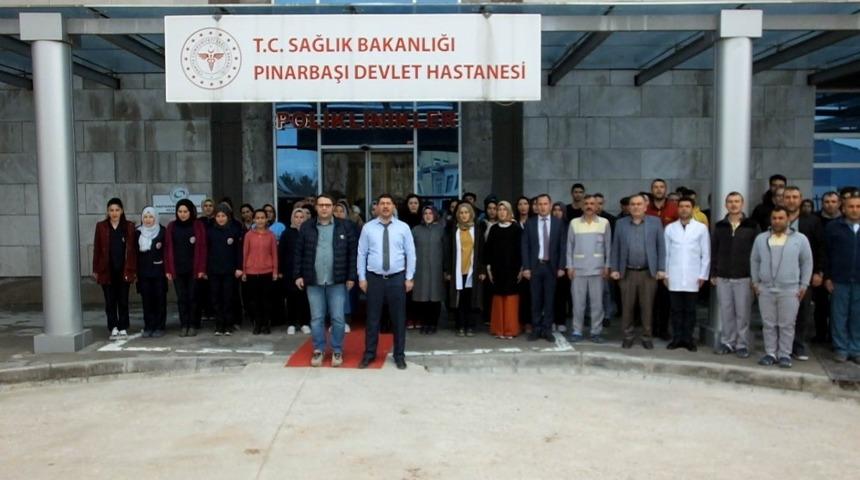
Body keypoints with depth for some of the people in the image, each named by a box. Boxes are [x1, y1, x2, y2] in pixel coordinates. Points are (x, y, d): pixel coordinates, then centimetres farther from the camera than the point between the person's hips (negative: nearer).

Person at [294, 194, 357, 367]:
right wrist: (297, 275, 1)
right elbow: (299, 253, 6)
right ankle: (318, 350, 21)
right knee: (316, 318, 8)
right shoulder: (306, 227, 4)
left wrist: (351, 277, -2)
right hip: (313, 281, 1)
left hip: (337, 281, -1)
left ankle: (337, 351, 17)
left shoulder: (344, 227, 1)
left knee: (337, 318, 3)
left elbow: (352, 253, 1)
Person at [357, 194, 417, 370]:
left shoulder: (403, 227, 1)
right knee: (373, 318, 7)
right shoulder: (368, 228, 1)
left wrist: (409, 278, -3)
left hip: (397, 278, 0)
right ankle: (369, 354, 20)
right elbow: (361, 254, 3)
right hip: (374, 278, 0)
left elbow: (410, 254, 2)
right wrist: (362, 278, 0)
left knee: (398, 318, 8)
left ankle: (399, 355, 20)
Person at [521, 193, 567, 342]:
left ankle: (547, 330, 13)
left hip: (551, 266, 0)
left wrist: (561, 267, -5)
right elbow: (525, 247, 1)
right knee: (535, 300, 6)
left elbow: (563, 246, 1)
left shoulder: (559, 223, 2)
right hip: (535, 266, 0)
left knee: (549, 300, 5)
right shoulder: (530, 223, 3)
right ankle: (536, 329, 14)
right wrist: (526, 267, -6)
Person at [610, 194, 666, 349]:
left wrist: (661, 269, -3)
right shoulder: (620, 223, 6)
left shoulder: (655, 222, 4)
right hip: (627, 273, 1)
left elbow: (661, 246, 3)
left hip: (648, 272, -1)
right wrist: (614, 269, 1)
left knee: (647, 307, 4)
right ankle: (627, 337, 16)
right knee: (627, 307, 5)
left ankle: (646, 337, 16)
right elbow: (615, 248, 7)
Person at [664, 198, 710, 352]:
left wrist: (703, 275, -1)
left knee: (690, 310, 4)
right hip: (674, 277, 1)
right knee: (676, 309, 4)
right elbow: (666, 253, 6)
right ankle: (677, 338, 12)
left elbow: (706, 254, 3)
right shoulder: (670, 228, 5)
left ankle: (689, 339, 12)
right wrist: (665, 274, 3)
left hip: (693, 277, -1)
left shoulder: (701, 228, 2)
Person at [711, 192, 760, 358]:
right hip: (723, 277, 3)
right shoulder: (720, 226, 7)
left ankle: (742, 345, 11)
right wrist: (713, 273, 5)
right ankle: (727, 342, 17)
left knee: (743, 313, 1)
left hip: (744, 277, -2)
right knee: (726, 312, 8)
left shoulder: (752, 226, -1)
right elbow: (714, 251, 10)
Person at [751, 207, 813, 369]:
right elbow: (754, 261, 13)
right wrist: (755, 282, 8)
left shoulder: (800, 239, 1)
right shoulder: (761, 238, 7)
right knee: (768, 324, 7)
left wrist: (804, 285, 1)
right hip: (765, 289, 2)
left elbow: (807, 262, 4)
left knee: (787, 325, 3)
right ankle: (770, 353, 16)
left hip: (790, 290, -2)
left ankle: (785, 355, 12)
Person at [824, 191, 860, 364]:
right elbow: (826, 252, 1)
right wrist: (827, 277, -4)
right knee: (839, 315, 4)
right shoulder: (834, 226, 1)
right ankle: (841, 349, 14)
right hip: (840, 280, -1)